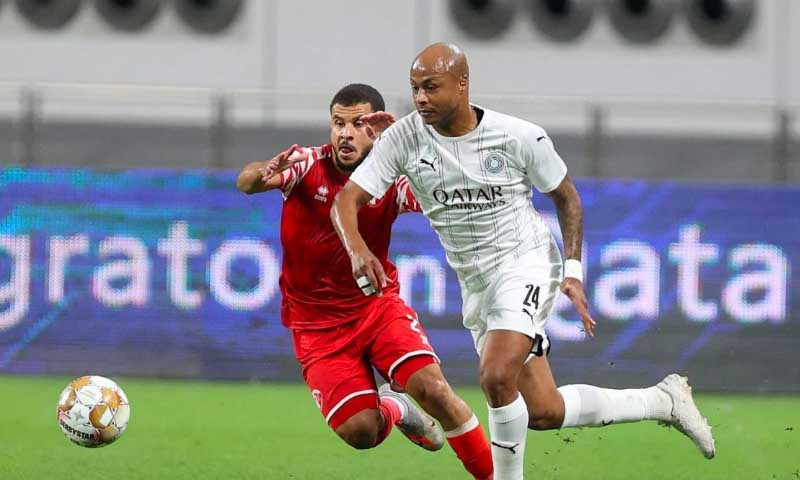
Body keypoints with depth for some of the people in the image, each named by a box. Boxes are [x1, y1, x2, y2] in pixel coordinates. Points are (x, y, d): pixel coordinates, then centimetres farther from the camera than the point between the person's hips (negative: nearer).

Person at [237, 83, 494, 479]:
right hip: (318, 323, -1)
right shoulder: (308, 166, -10)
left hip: (378, 305, 1)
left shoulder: (391, 180, -8)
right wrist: (262, 175, -52)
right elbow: (245, 183, -27)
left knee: (434, 389, -22)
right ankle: (392, 409, 22)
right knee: (360, 433, -16)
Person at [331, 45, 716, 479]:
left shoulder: (520, 138, -14)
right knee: (542, 412, 5)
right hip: (475, 286, 5)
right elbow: (347, 200, -13)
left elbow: (566, 198, 1)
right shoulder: (403, 140, -9)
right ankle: (660, 401, 24)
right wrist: (357, 249, -34)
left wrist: (573, 272, -7)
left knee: (497, 378, -29)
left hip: (526, 265, -5)